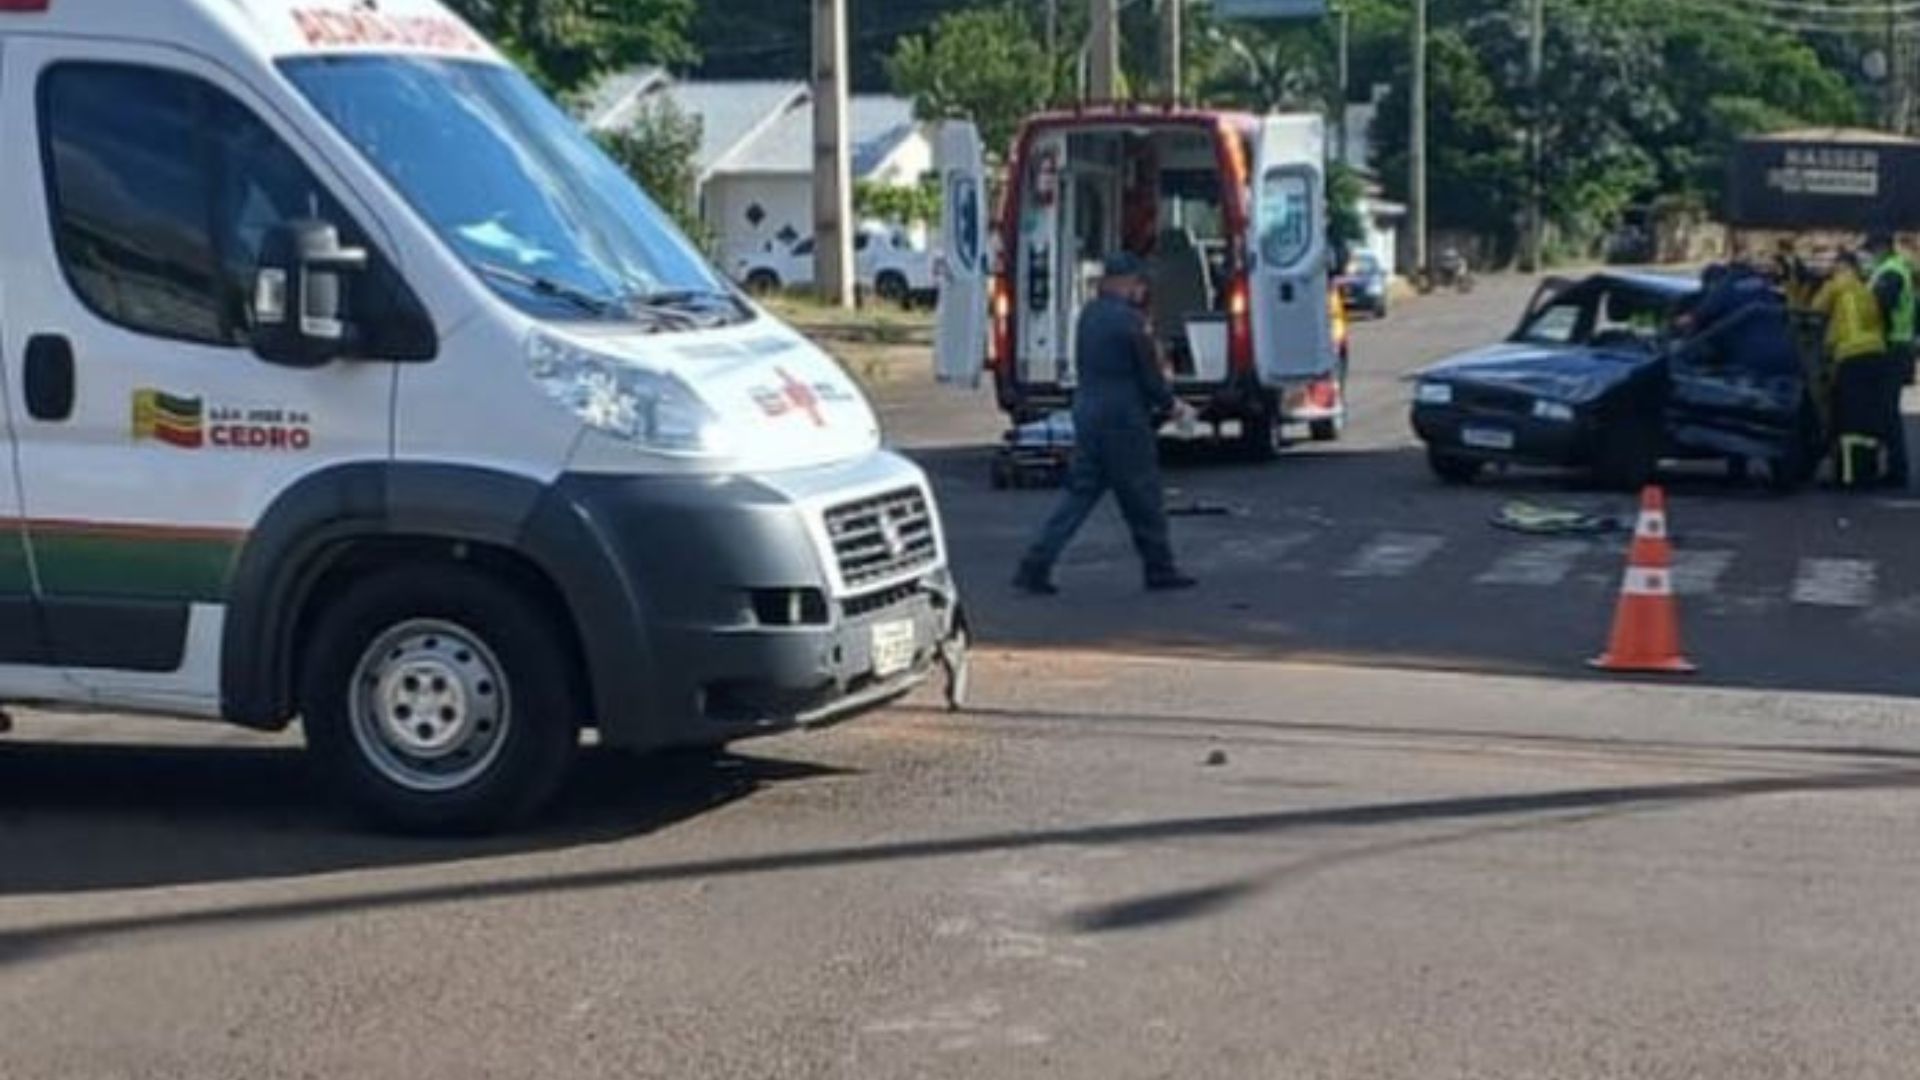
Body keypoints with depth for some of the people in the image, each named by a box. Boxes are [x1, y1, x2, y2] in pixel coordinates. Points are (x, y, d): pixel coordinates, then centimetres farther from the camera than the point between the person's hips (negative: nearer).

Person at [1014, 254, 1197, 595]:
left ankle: (1035, 567, 3)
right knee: (1144, 500, 6)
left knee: (1080, 492, 10)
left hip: (1087, 411, 8)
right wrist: (1169, 404, 8)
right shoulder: (1130, 320, -15)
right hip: (1123, 421, -8)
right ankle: (1160, 570, 17)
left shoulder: (1089, 314, 9)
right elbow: (1149, 373, -12)